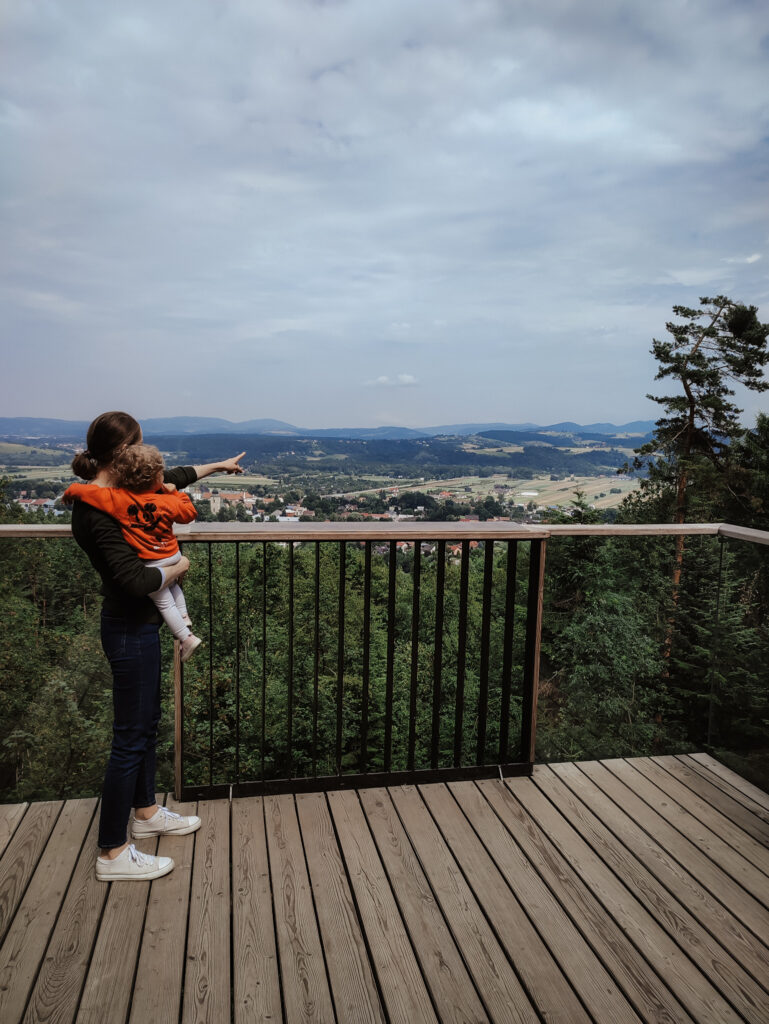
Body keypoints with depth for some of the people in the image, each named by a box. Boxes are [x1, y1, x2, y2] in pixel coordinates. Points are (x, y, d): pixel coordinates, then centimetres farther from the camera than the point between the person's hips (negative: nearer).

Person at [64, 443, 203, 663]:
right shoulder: (167, 501, -13)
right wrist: (175, 493, 10)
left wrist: (70, 493, 8)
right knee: (172, 585, 35)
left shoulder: (116, 499, -18)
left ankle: (187, 638, 18)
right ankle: (185, 618, 39)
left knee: (164, 603, 15)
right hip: (174, 556, 3)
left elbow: (82, 490, -13)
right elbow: (189, 513, 4)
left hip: (152, 566, -3)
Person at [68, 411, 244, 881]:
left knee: (148, 720, 22)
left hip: (138, 625, 10)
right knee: (131, 737, 0)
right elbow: (135, 579, -30)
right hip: (131, 629, -10)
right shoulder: (97, 512, -23)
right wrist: (178, 568, -11)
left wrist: (220, 465, 30)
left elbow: (170, 477, 21)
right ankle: (113, 854, 14)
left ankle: (146, 812, 41)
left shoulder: (117, 492, 5)